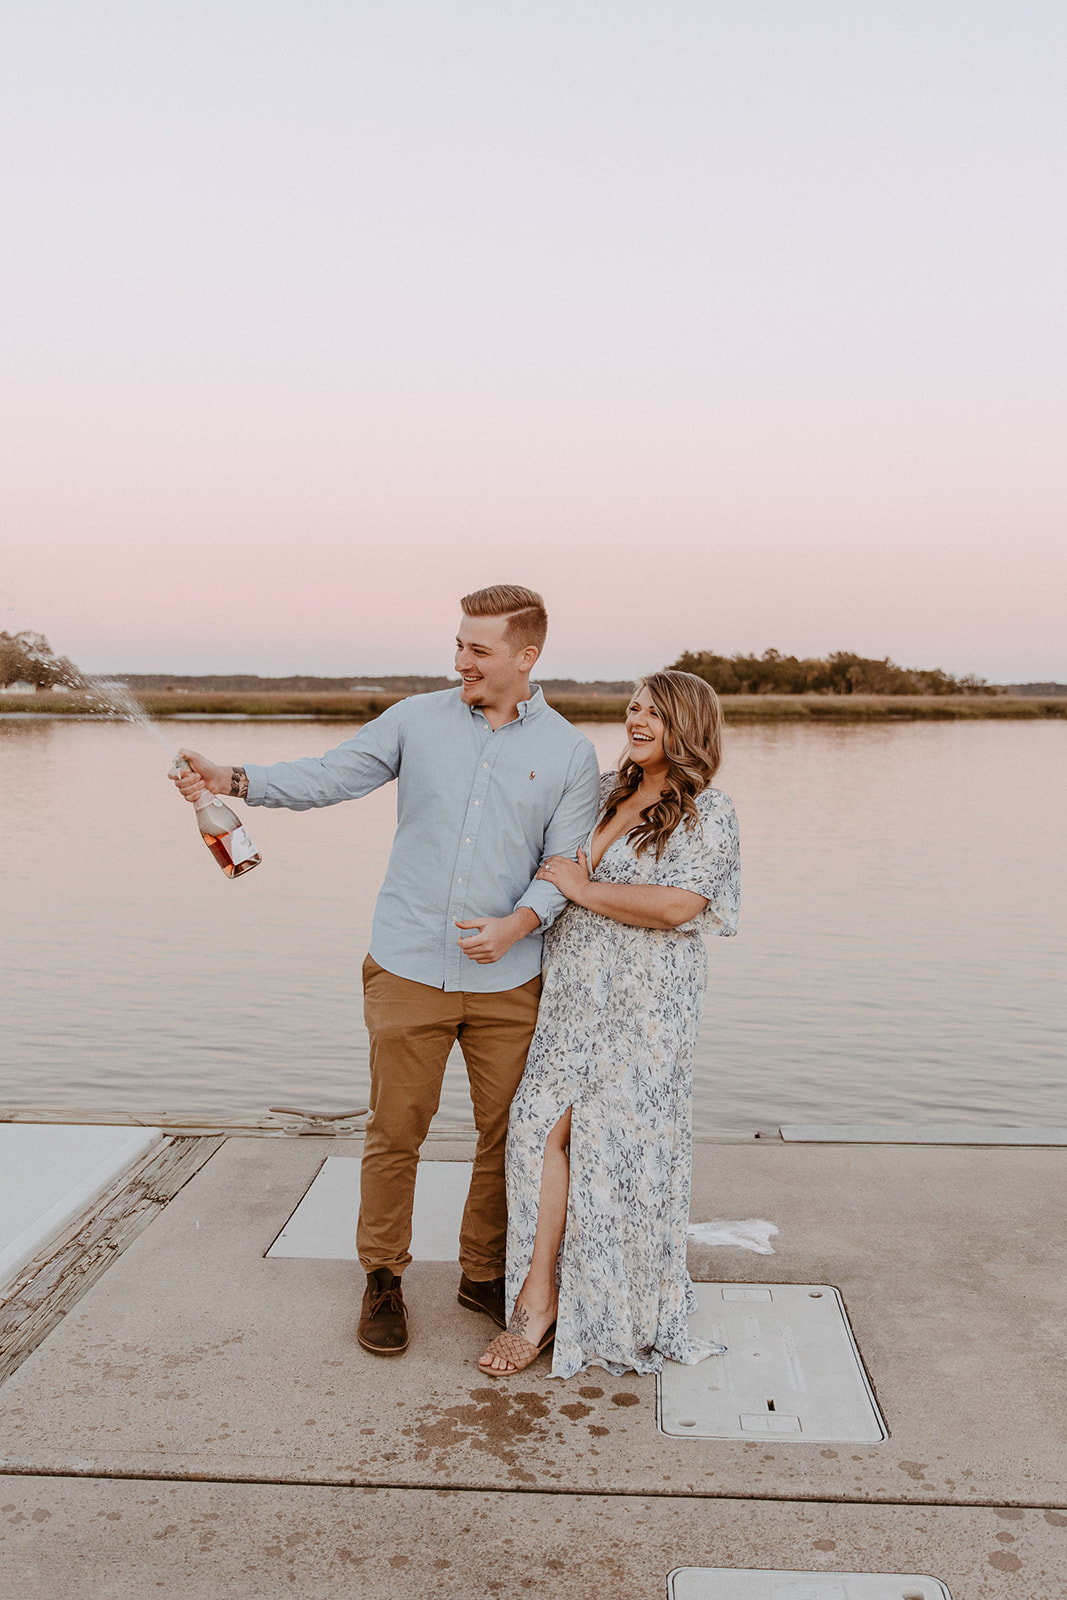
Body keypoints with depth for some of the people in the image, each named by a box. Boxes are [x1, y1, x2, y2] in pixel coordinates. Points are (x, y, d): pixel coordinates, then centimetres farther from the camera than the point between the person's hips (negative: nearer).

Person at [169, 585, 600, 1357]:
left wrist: (519, 924, -18)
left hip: (508, 980, 1)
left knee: (509, 1134, 10)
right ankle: (383, 1277, 26)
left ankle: (485, 1273, 31)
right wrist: (236, 780, -12)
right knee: (395, 1131, 7)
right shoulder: (417, 720, 3)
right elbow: (330, 776, 2)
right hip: (409, 968, 0)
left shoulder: (570, 752, 1)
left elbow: (567, 864, -1)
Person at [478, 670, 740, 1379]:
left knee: (620, 1141, 1)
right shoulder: (606, 790, 14)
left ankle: (634, 1310, 23)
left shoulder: (708, 812, -7)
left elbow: (679, 905, -21)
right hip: (573, 993, 6)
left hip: (645, 1003, -6)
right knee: (547, 1122, -4)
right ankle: (540, 1300, 5)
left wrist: (583, 888, -15)